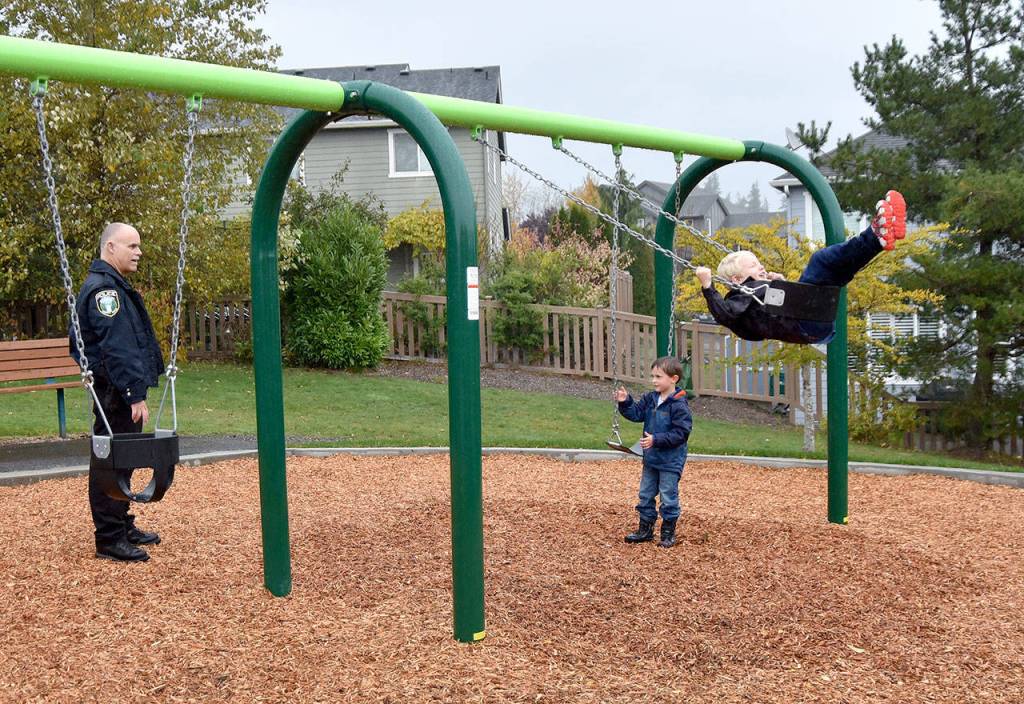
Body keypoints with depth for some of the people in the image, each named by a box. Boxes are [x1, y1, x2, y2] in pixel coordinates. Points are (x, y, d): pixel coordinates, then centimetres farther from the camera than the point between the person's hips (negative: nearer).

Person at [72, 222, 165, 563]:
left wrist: (137, 389, 22)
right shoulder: (103, 288, -15)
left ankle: (123, 526, 28)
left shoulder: (113, 286, 19)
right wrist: (135, 395, -24)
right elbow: (116, 348, -22)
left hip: (121, 392, 11)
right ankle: (109, 539, 1)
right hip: (114, 393, -11)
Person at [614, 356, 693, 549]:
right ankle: (645, 529, 28)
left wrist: (656, 439, -26)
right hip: (651, 458, 7)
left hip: (670, 461, -7)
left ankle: (668, 533, 18)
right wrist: (625, 402, -16)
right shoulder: (650, 399, 3)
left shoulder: (679, 405, -19)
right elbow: (636, 413, 2)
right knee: (646, 495, 16)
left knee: (668, 497, 4)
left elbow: (680, 433, -21)